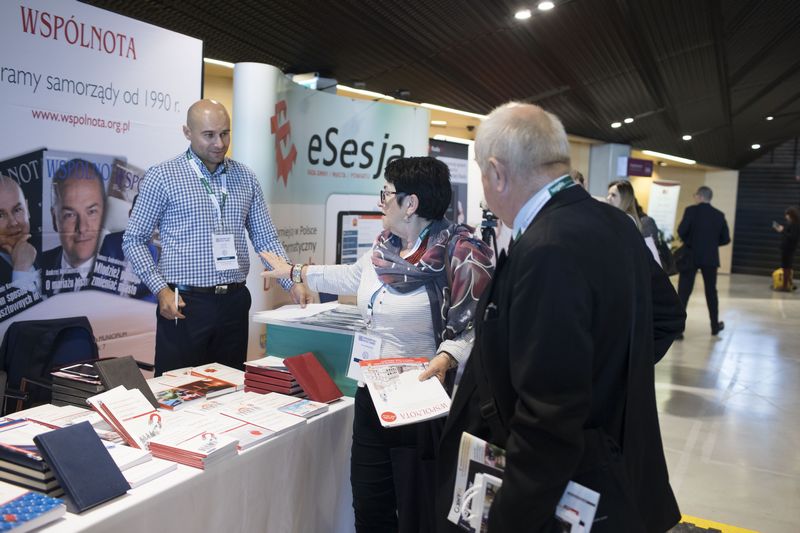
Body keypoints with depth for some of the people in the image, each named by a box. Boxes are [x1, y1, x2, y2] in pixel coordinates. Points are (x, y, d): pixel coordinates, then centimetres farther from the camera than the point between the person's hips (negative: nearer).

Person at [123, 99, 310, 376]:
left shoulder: (245, 178, 8)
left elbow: (265, 238, 9)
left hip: (234, 302, 4)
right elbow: (134, 240, 0)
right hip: (183, 304, -3)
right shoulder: (162, 176, -3)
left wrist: (292, 283, -3)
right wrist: (161, 289, -12)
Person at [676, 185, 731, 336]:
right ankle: (715, 325, 28)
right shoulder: (719, 215, 5)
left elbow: (681, 231, -18)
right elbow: (725, 239, 5)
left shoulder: (691, 210, -7)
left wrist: (688, 243, 0)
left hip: (691, 256, -4)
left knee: (684, 292, -3)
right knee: (711, 291, 17)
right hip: (710, 258, 4)